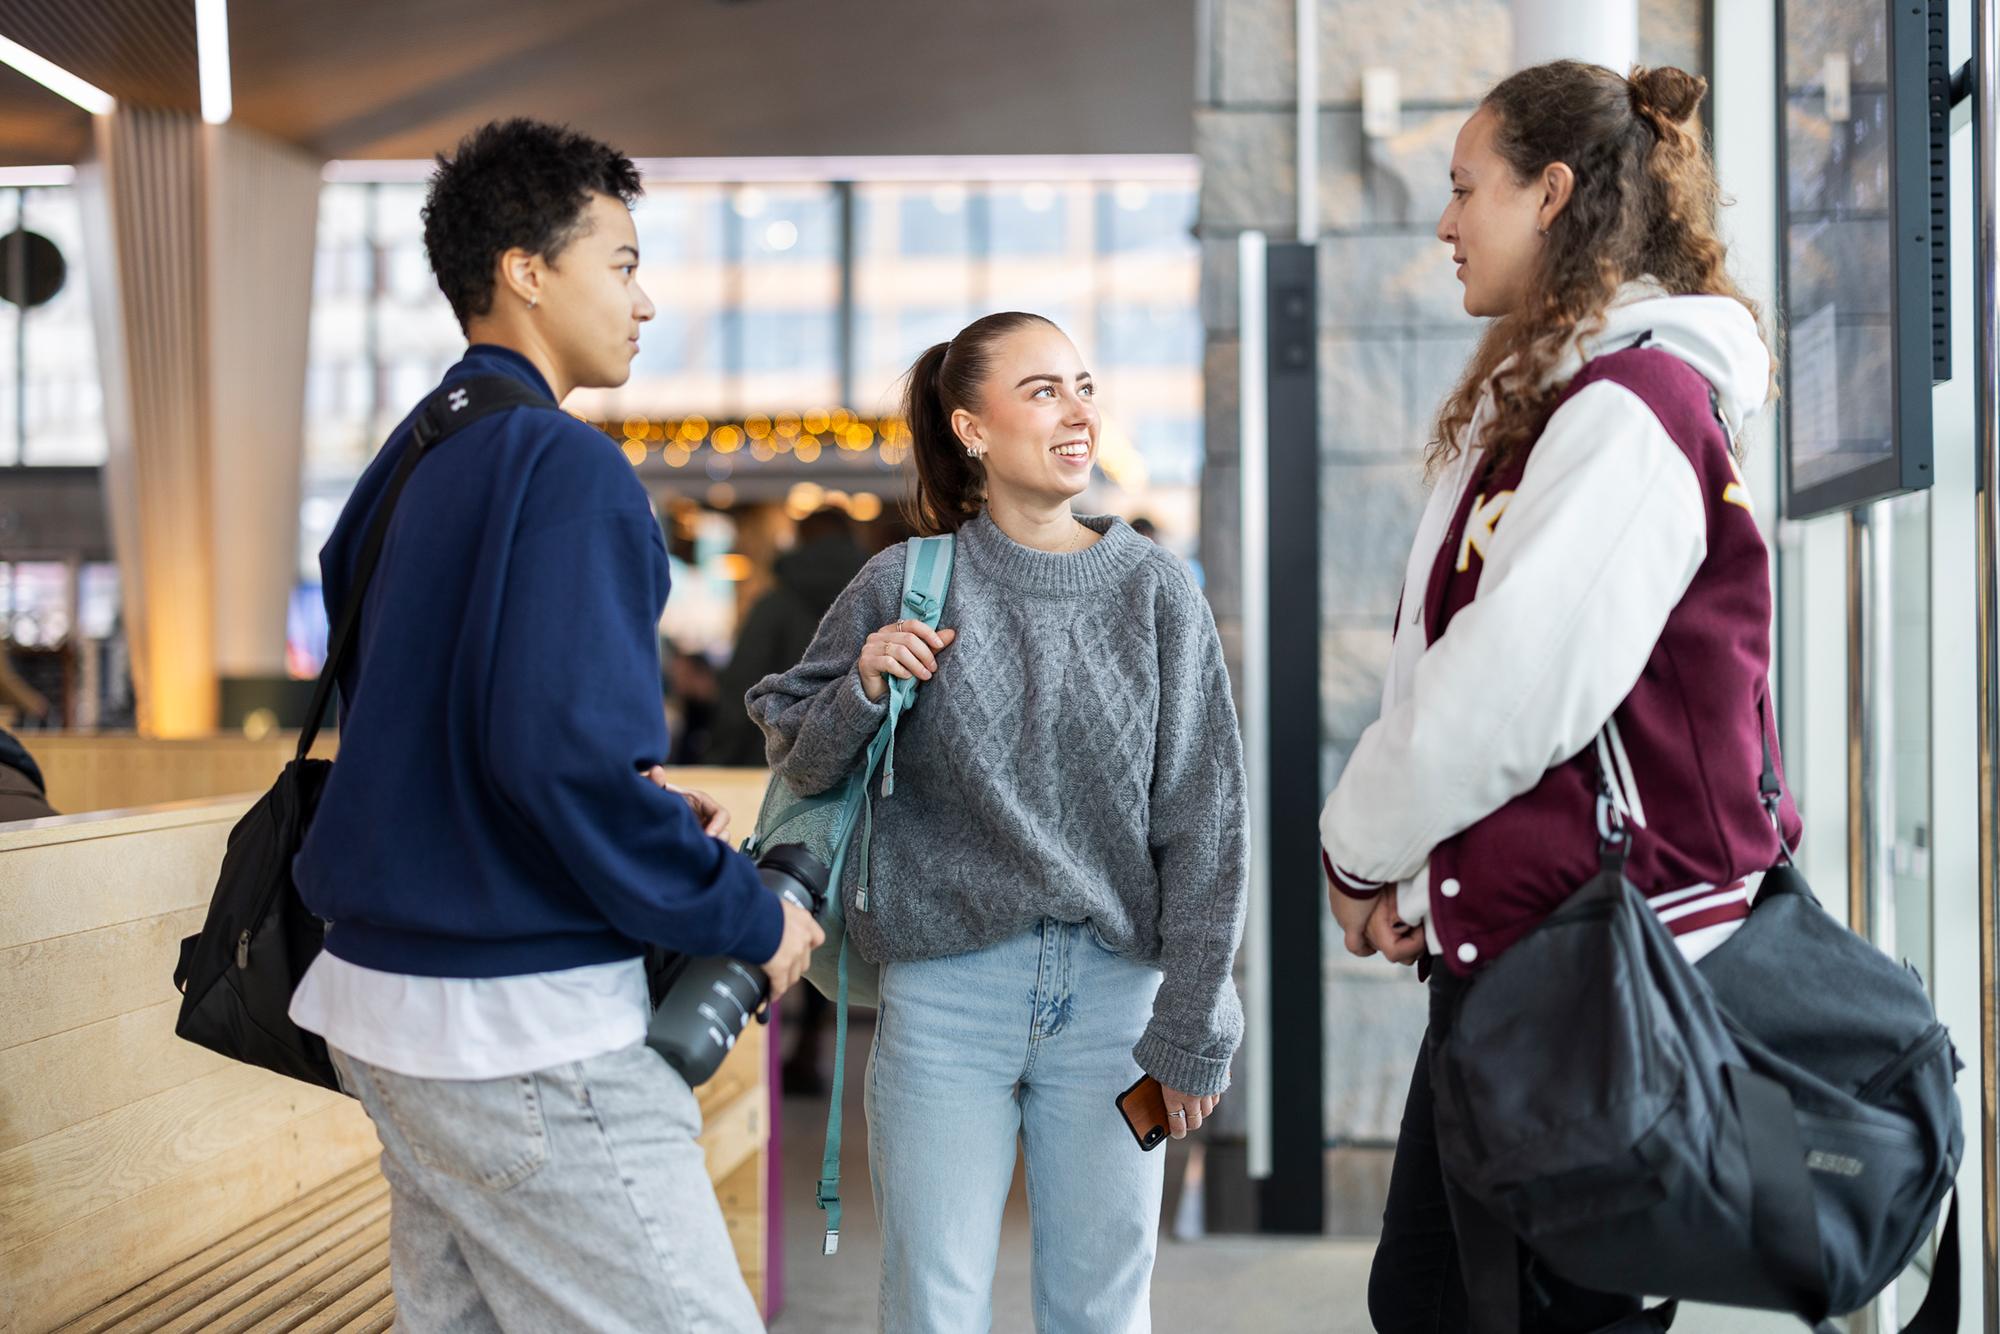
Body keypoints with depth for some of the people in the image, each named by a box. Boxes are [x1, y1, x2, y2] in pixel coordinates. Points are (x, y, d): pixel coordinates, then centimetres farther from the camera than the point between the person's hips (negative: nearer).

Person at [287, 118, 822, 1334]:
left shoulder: (411, 461, 14)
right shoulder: (567, 469, -14)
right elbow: (562, 752, -25)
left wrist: (639, 802, 14)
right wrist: (746, 919, -12)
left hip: (392, 1000, 10)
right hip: (524, 1023, -10)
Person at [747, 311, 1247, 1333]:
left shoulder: (1156, 594, 1)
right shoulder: (906, 587, -2)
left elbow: (1203, 827, 2)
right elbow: (795, 760, 7)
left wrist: (1191, 1028, 0)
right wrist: (862, 690, -13)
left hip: (1110, 991, 1)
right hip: (946, 990, -1)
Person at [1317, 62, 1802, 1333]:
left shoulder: (1632, 405, -15)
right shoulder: (1542, 403, 17)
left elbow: (1512, 692, -20)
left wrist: (1362, 849, -5)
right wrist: (1404, 868, 5)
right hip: (1507, 942, 10)